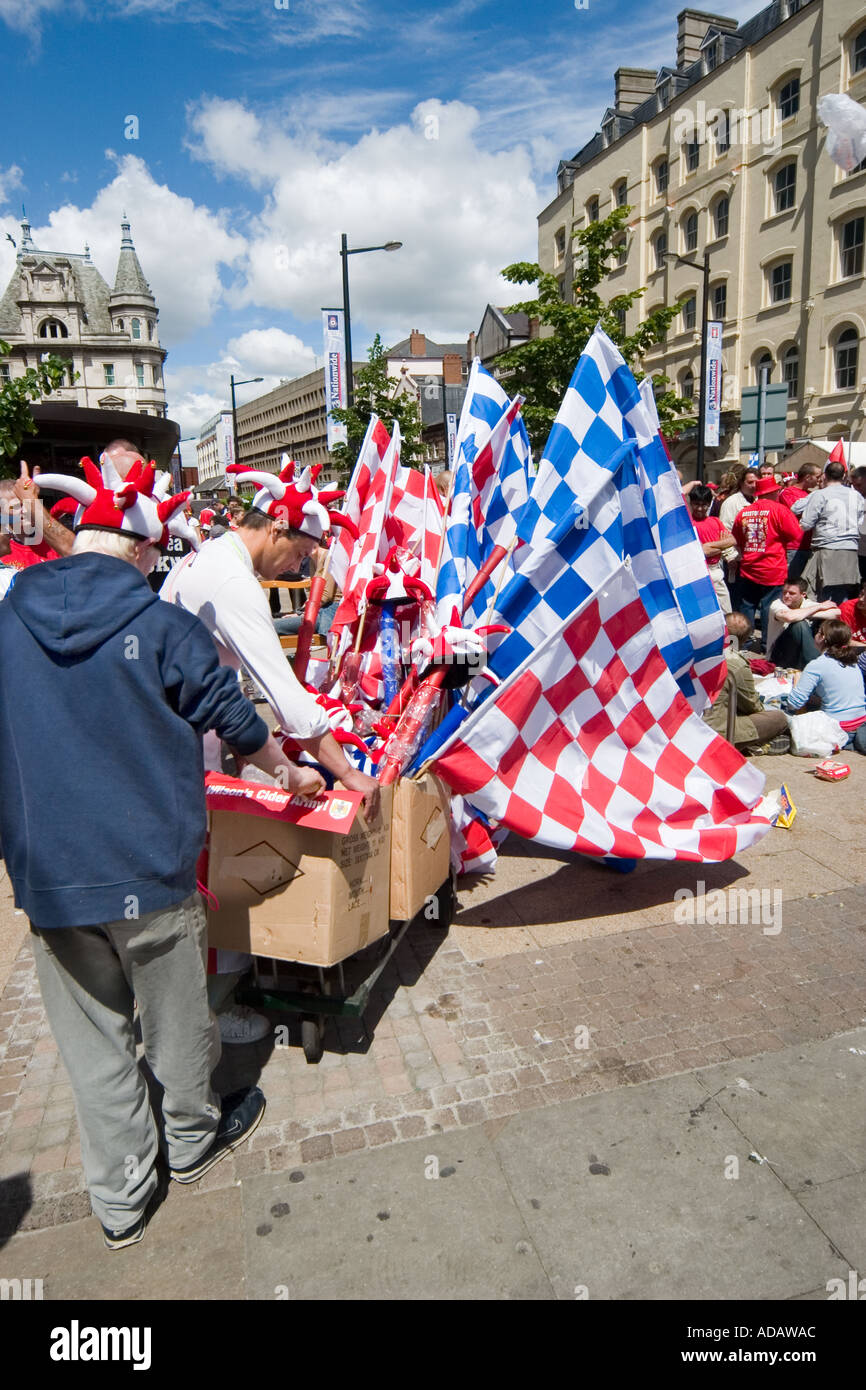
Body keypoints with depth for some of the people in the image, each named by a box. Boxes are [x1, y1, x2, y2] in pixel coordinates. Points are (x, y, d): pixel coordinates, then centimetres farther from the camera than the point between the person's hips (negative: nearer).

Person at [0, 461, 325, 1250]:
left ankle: (120, 1199, 32)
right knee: (176, 1020, 19)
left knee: (93, 1038, 17)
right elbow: (234, 718, -4)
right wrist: (290, 773, 15)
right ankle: (193, 1139, 43)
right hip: (149, 869, -3)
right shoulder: (165, 628, -12)